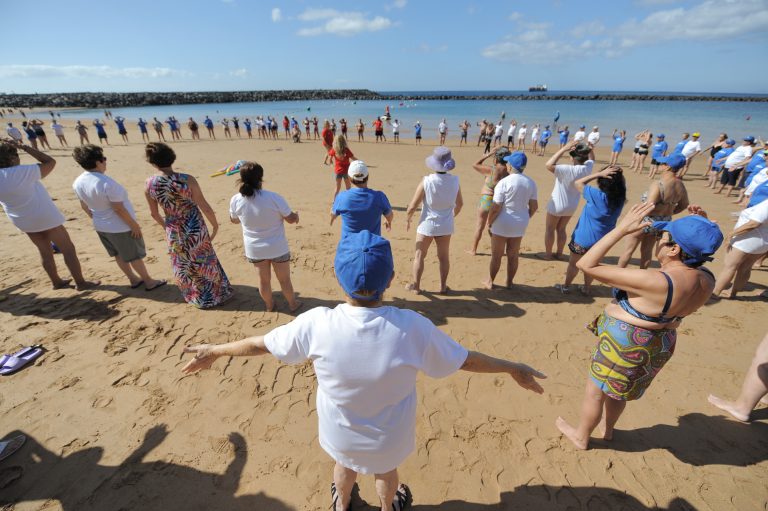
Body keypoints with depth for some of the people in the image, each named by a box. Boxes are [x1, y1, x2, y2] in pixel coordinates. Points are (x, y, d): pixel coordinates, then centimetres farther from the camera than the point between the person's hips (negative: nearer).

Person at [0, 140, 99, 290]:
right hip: (46, 217, -7)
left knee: (45, 251, 20)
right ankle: (81, 282, 9)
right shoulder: (22, 172, -23)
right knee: (68, 250, 4)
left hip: (22, 221, 7)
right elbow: (50, 162, -15)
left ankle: (56, 282, 31)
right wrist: (25, 147, -11)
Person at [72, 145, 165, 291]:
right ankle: (148, 281, 18)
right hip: (120, 227, -8)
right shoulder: (107, 183, -29)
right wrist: (134, 225, -15)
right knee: (134, 256, 6)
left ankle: (133, 279, 33)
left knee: (119, 255, 19)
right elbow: (119, 209, -25)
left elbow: (84, 206, 8)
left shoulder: (78, 182, -2)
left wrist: (96, 219, 22)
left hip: (100, 226, 8)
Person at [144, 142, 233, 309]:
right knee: (205, 262, 17)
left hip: (173, 232, 3)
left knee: (183, 267, 22)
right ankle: (217, 294, 34)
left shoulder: (149, 184, -10)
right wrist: (215, 225, 0)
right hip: (195, 229, -3)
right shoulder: (187, 180, -22)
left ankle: (197, 298, 40)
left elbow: (154, 213, 3)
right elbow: (205, 207, -16)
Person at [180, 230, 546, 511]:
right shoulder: (413, 328, -32)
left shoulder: (317, 324, -30)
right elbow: (465, 359, -17)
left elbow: (260, 343, -14)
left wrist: (214, 351, 6)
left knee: (345, 466, 36)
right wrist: (513, 368, 1)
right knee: (386, 470, 34)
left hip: (340, 435, 1)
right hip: (389, 440, 0)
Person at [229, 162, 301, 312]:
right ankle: (293, 304, 36)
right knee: (284, 279, 17)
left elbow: (234, 220, 7)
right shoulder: (273, 197, -24)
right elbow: (290, 219, -13)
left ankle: (269, 305, 42)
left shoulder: (236, 200, -13)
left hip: (254, 249, 3)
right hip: (277, 248, -3)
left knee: (264, 280, 22)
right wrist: (296, 215, 10)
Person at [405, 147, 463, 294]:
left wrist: (407, 220, 4)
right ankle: (443, 286, 28)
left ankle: (416, 285, 23)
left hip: (427, 225, -3)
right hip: (445, 225, 3)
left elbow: (412, 206, -15)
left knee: (419, 255, 14)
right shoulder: (454, 181, -8)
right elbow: (460, 203, 6)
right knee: (444, 257, 16)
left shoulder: (426, 182, -19)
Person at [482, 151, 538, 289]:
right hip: (520, 224, 5)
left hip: (502, 224, -5)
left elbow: (496, 207, -19)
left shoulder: (504, 182, -18)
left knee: (496, 256, 10)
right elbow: (534, 206, 3)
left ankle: (490, 282, 24)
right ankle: (509, 282, 29)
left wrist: (489, 222, -6)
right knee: (513, 256, 16)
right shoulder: (530, 182, -1)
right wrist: (525, 218, 18)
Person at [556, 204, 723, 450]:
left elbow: (587, 265, -36)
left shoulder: (654, 282, -35)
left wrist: (622, 229, -31)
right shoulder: (706, 278, -11)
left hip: (625, 344, -8)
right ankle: (608, 430, 53)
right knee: (617, 390, 30)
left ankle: (581, 437, 39)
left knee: (595, 391, 17)